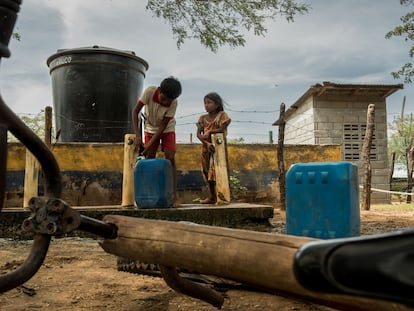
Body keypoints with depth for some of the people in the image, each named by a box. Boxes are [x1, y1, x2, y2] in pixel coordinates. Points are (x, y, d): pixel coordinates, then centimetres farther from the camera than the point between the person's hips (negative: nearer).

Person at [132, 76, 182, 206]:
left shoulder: (173, 103, -29)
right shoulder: (149, 91, -30)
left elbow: (163, 126, -24)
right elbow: (135, 111, -21)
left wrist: (149, 145, -28)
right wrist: (137, 136, -26)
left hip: (167, 129, -1)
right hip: (150, 128, 1)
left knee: (170, 159, -12)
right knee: (149, 160, -3)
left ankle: (173, 196, -11)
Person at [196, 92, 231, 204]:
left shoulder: (221, 115, -4)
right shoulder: (202, 118, 5)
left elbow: (222, 129, -18)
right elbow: (198, 134, -6)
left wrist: (209, 132, -14)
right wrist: (207, 143, -21)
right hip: (206, 147, 5)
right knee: (207, 171, 9)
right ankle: (212, 196, 20)